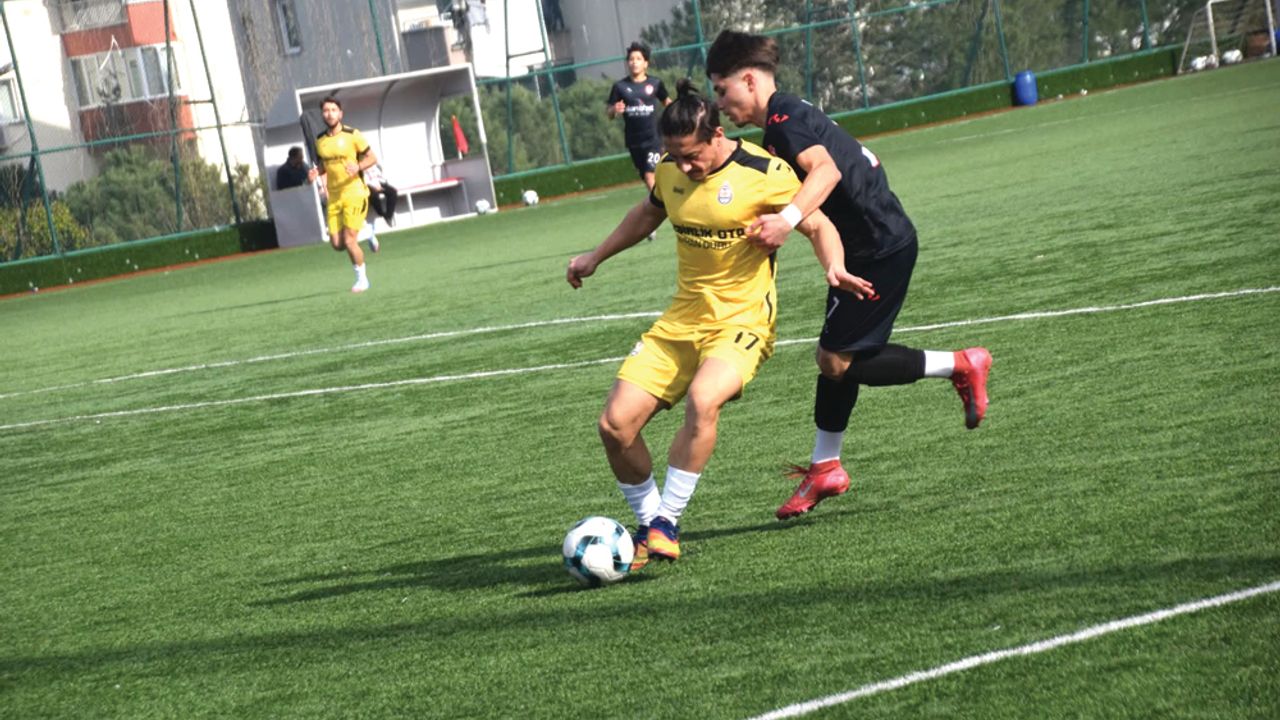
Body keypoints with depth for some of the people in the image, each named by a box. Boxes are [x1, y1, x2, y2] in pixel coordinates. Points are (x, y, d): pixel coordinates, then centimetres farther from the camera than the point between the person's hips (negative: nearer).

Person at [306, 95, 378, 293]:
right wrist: (315, 173, -1)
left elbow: (372, 158, -2)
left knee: (349, 240, -12)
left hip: (354, 193, -5)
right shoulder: (319, 140, 8)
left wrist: (358, 167, -22)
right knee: (337, 244, 0)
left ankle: (362, 279, 9)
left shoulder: (352, 135, -7)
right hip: (334, 196, 5)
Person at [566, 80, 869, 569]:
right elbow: (648, 214, 26)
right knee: (615, 424, -8)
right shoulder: (670, 171, 4)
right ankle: (648, 524, 13)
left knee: (702, 399, -35)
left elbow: (818, 225, -4)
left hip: (743, 319, -6)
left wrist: (834, 267, -25)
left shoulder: (764, 174, -13)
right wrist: (595, 258, 33)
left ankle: (666, 524, -22)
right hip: (681, 320, 6)